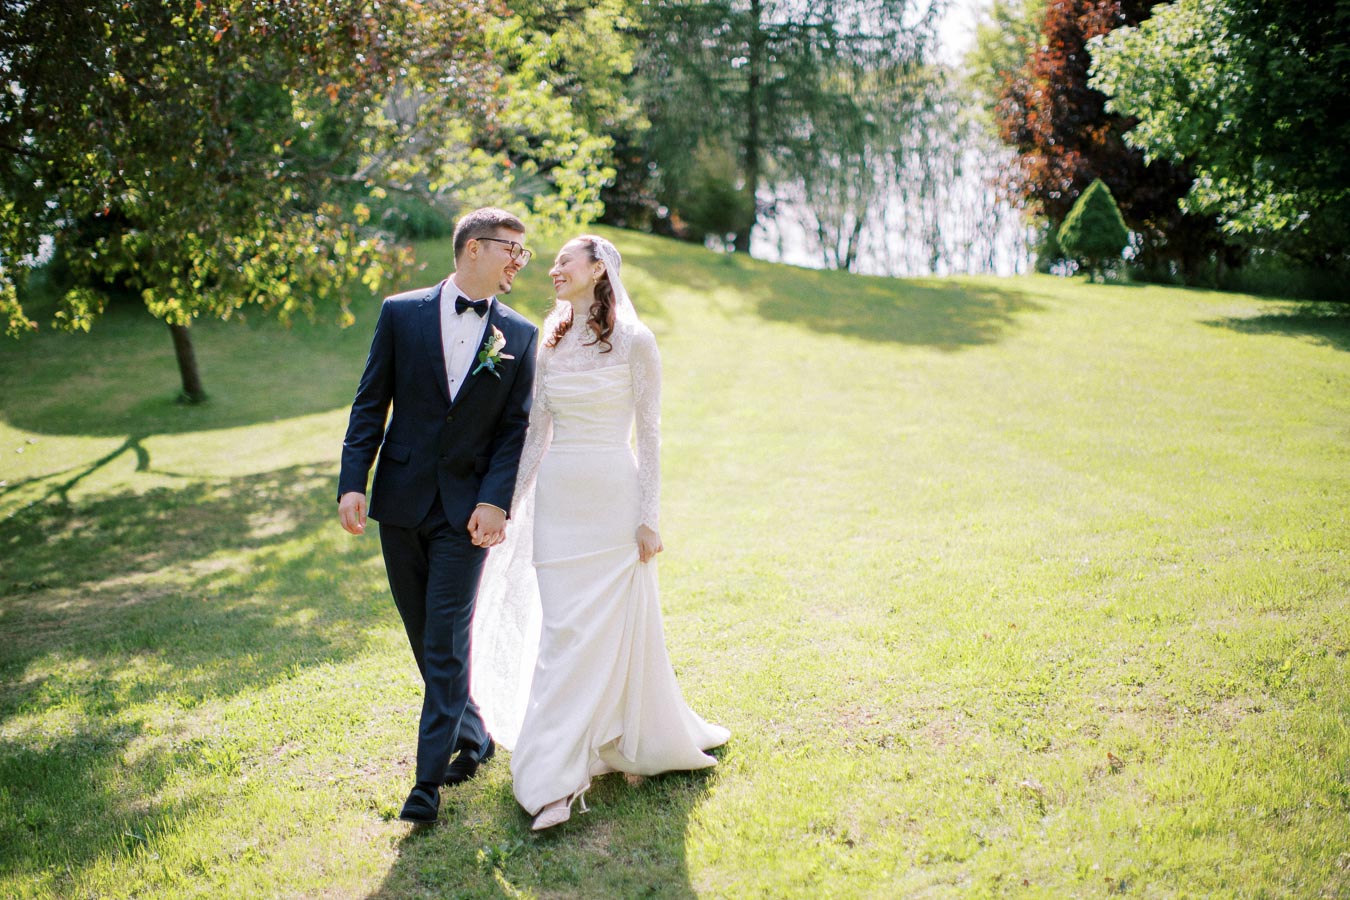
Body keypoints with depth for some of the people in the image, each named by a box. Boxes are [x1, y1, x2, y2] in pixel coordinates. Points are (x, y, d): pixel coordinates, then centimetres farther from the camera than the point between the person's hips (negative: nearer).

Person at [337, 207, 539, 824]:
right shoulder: (401, 313, 1)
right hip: (401, 498, 2)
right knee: (425, 639, 12)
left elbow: (515, 427, -1)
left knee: (446, 642, -5)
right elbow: (370, 404, 2)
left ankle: (429, 779, 3)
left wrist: (495, 501, -13)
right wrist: (352, 483, -7)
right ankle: (473, 737, 32)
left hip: (466, 508, -2)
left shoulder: (519, 335, 2)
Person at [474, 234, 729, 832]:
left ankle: (642, 742, 25)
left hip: (615, 498, -3)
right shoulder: (549, 344, 10)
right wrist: (507, 505, 11)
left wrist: (649, 517, -8)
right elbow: (536, 433, 14)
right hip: (557, 497, 3)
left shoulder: (633, 341, -3)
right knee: (563, 630, -1)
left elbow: (649, 434, -4)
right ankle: (552, 779, 2)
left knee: (616, 625, 3)